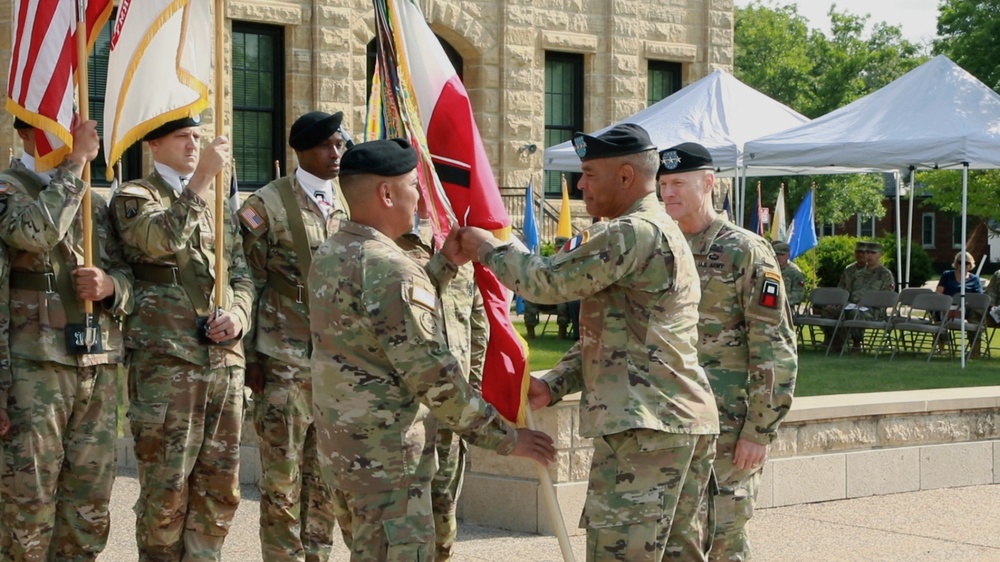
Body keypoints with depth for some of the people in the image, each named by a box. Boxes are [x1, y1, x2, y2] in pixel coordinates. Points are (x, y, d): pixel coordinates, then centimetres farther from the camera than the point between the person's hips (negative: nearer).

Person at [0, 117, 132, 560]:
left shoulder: (94, 200, 19)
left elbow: (128, 275, 18)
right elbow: (36, 232, -22)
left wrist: (110, 286, -5)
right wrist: (75, 164, -15)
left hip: (99, 364, 6)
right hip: (36, 363, -6)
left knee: (90, 505, 8)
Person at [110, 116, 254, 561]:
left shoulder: (217, 200, 20)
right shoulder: (134, 198, 2)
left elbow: (241, 273, 20)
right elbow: (161, 240, -20)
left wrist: (238, 313, 0)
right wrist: (201, 178, -21)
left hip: (225, 358, 6)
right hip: (165, 360, -6)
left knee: (221, 486, 7)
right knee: (167, 487, -4)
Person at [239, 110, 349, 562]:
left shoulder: (349, 205, 11)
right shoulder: (267, 206, -4)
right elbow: (248, 286, -3)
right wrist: (252, 360, -6)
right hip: (286, 364, -5)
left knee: (326, 479, 9)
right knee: (282, 482, -1)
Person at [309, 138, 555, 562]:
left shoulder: (329, 255, 7)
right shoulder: (390, 268, -22)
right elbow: (434, 377, -22)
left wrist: (446, 262, 16)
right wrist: (505, 437, -14)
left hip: (338, 444, 10)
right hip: (386, 458, -10)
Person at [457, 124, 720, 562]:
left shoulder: (634, 233, -13)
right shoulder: (664, 232, 22)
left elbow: (549, 280, -13)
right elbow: (606, 337, 22)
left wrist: (488, 249, 4)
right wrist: (555, 383, 11)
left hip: (646, 425, -11)